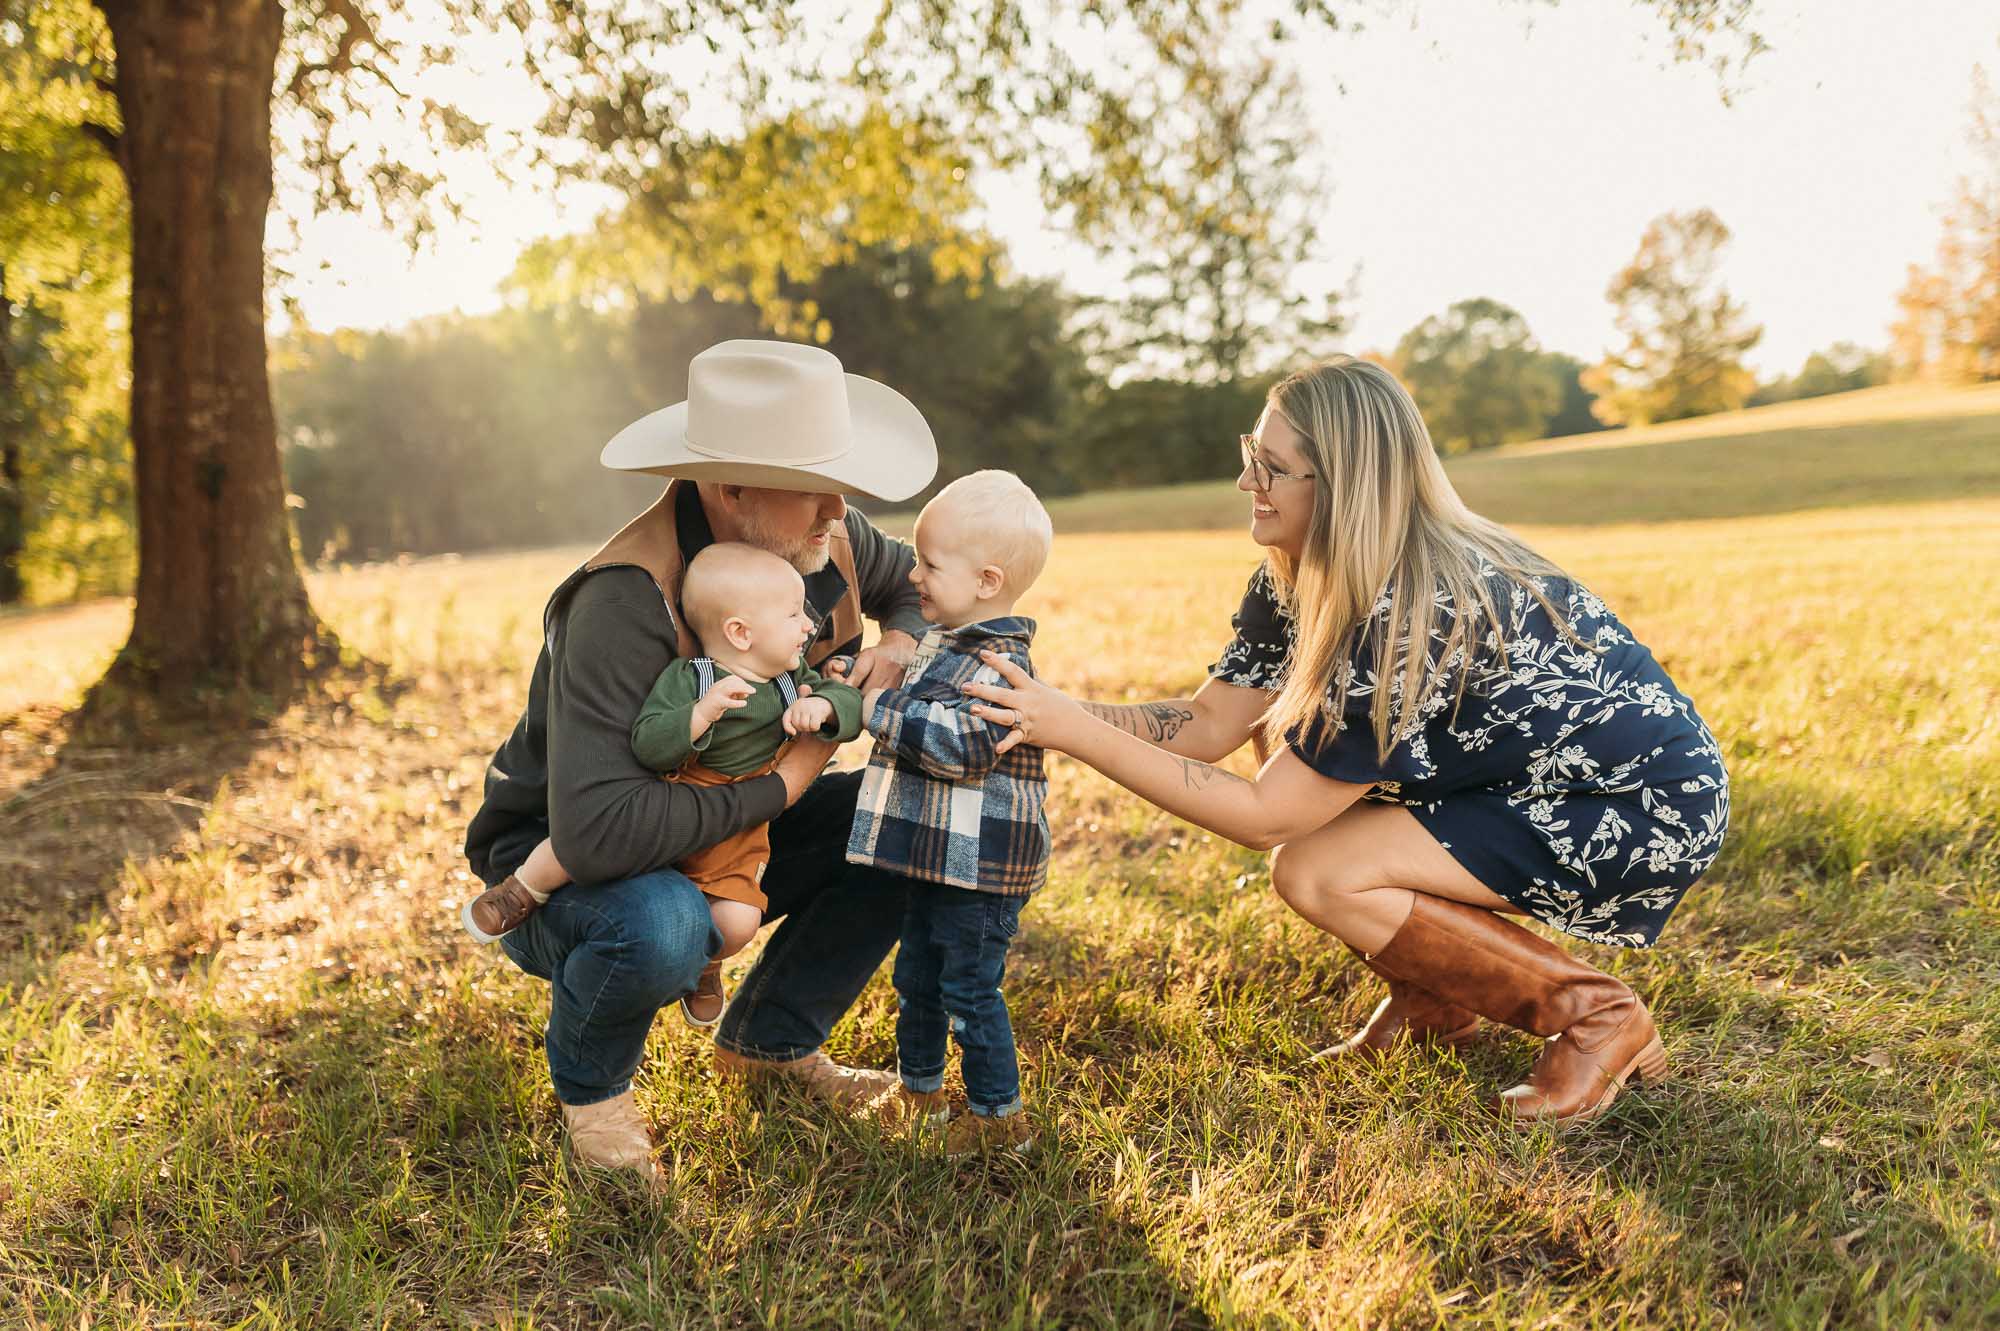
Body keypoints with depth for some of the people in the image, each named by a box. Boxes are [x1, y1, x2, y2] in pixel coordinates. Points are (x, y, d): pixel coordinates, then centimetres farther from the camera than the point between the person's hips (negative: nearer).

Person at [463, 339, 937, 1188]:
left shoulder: (826, 540, -12)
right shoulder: (625, 604, -36)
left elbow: (917, 583, 11)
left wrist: (903, 644, -13)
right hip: (555, 863, -7)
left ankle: (768, 1041, 11)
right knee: (660, 927, -40)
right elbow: (594, 830, -44)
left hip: (720, 835, 7)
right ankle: (590, 1082, -2)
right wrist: (777, 787, -32)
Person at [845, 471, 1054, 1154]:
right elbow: (919, 719, 26)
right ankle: (920, 1087, 38)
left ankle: (999, 1116, 16)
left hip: (979, 870, -10)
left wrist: (882, 710, -22)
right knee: (916, 976, 20)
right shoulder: (946, 645, 9)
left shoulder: (1000, 664, -21)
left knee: (970, 990, 1)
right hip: (935, 856, 10)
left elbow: (959, 743, -33)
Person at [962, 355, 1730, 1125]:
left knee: (1313, 874, -19)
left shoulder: (1418, 612, -31)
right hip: (1536, 776, 9)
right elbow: (1208, 724, -6)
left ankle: (1599, 1018, -2)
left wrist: (1074, 733, -30)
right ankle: (1433, 996, 12)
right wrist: (1047, 708, -19)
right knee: (1291, 729, 1)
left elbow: (1265, 818, -28)